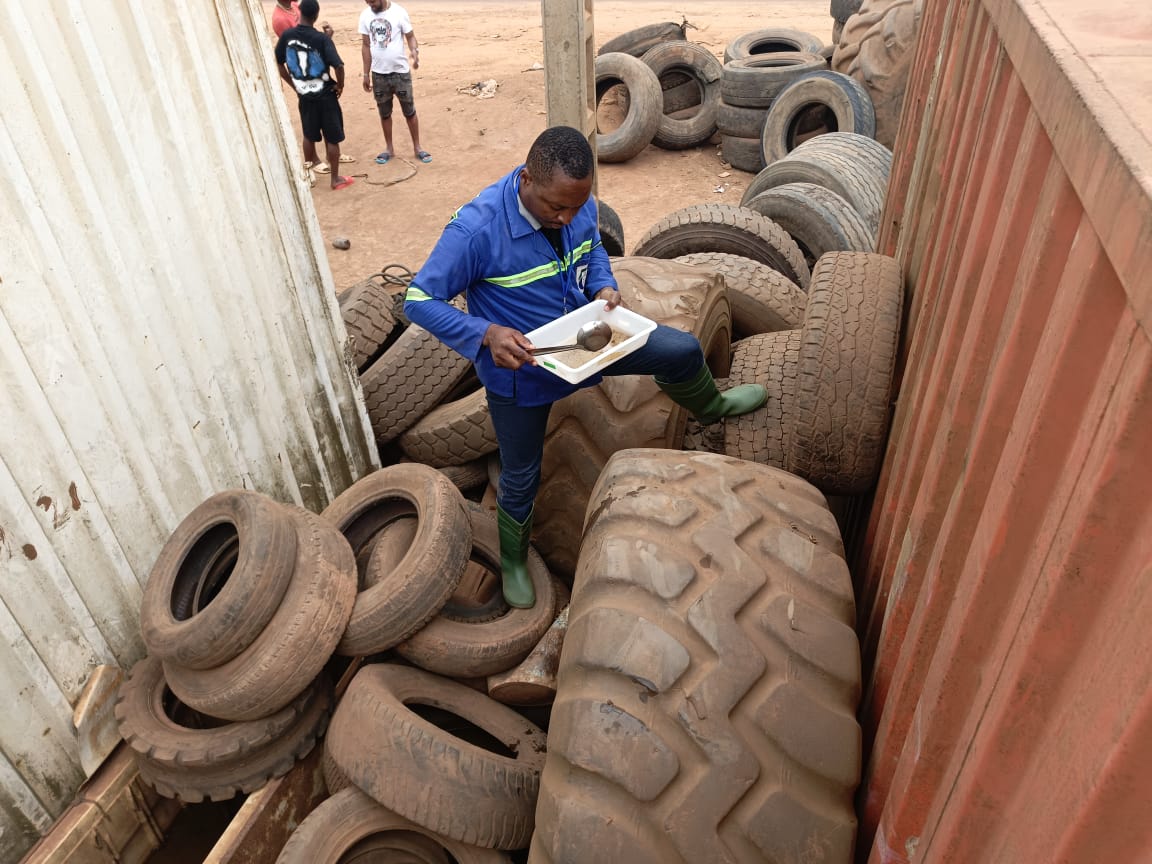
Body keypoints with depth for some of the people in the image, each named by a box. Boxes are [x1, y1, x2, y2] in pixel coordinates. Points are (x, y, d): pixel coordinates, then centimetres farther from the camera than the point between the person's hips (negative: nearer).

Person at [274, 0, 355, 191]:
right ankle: (336, 179, 15)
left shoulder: (287, 35, -4)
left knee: (309, 136, 20)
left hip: (304, 96, 4)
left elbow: (278, 64, 5)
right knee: (332, 139, 7)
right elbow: (338, 65, -25)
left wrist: (294, 85, 14)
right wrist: (340, 85, -6)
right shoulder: (322, 38, -17)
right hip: (325, 95, -4)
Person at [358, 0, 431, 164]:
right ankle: (388, 148, 25)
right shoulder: (365, 16, -1)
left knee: (409, 111, 7)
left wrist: (415, 51, -28)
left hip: (401, 71, -3)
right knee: (384, 113, 12)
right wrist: (366, 74, 6)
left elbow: (410, 36, -5)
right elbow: (366, 46, 5)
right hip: (378, 74, 3)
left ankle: (417, 147, 19)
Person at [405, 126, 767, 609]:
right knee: (520, 476, 12)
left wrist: (604, 288, -14)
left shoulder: (578, 203, -14)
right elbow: (419, 301, -26)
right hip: (518, 364, -4)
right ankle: (513, 561, 42)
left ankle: (711, 408, 41)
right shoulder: (476, 229, -32)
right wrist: (487, 333, -40)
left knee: (683, 351, 5)